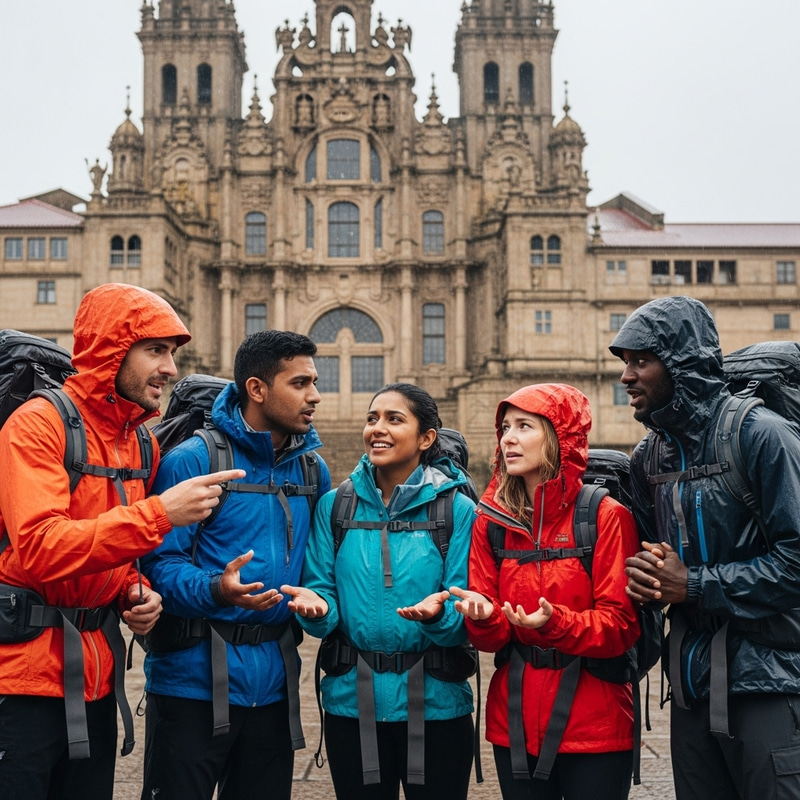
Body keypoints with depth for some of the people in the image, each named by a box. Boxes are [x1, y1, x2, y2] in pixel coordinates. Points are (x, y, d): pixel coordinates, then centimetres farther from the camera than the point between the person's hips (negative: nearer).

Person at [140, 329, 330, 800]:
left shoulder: (313, 469, 9)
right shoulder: (193, 460, -11)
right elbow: (162, 564, -15)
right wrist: (217, 589, -31)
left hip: (274, 685, 6)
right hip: (194, 683, -5)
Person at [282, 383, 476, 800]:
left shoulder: (458, 510, -5)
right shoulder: (334, 506, 2)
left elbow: (465, 619, -7)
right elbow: (322, 590, 0)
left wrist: (439, 613, -28)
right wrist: (317, 607, -22)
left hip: (436, 705, -1)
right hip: (352, 704, 2)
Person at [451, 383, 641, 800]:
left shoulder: (606, 516, -8)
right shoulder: (491, 521, 4)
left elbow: (621, 624, -11)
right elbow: (492, 638, 2)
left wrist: (554, 623, -28)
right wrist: (483, 616, -20)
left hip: (594, 727, -3)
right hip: (515, 724, 4)